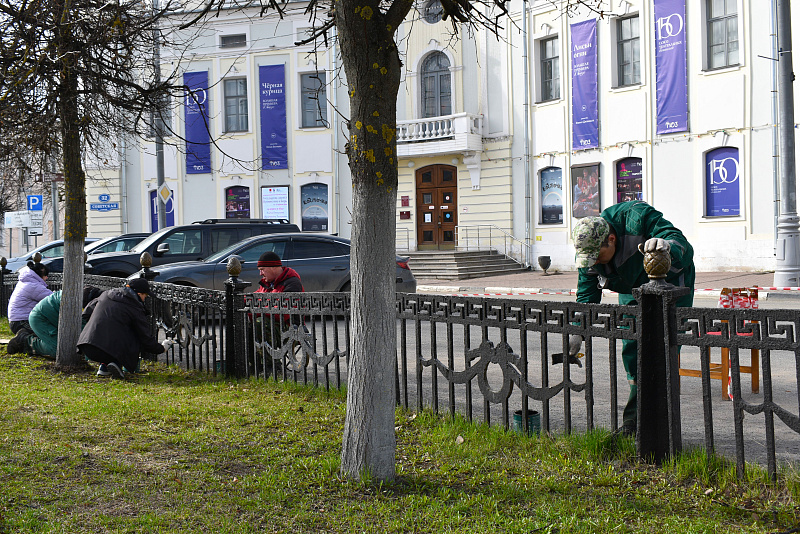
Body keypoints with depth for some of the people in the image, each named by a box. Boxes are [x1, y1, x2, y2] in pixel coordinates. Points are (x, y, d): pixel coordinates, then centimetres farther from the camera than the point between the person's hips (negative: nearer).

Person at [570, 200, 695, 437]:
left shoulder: (638, 218, -34)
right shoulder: (588, 250, -15)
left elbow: (679, 240, -35)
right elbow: (586, 295, -7)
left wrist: (667, 245, -60)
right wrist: (577, 332, -17)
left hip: (670, 282, -6)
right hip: (632, 290, 6)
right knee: (631, 349, 3)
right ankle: (635, 420, 13)